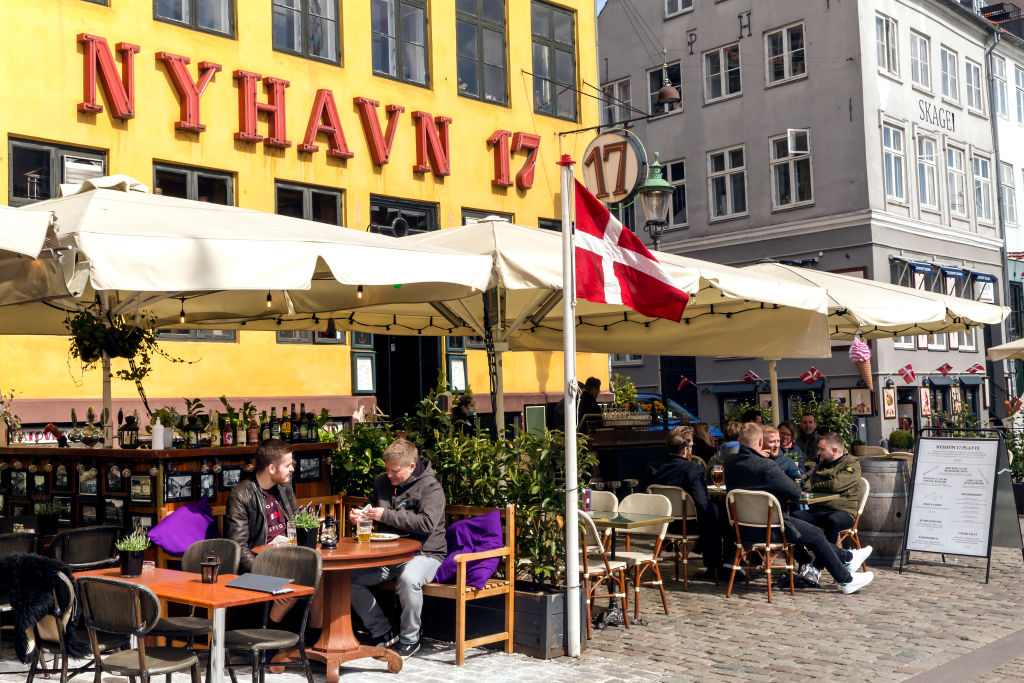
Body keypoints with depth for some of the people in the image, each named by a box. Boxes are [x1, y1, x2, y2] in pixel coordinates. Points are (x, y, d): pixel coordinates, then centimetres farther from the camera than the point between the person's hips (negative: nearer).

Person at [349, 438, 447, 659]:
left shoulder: (430, 487, -9)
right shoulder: (382, 482, 12)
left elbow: (426, 523, -22)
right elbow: (370, 506, 29)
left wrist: (386, 515, -22)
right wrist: (360, 515, 4)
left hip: (424, 553, -6)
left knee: (408, 579, -38)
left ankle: (409, 640, -14)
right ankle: (383, 633, -1)